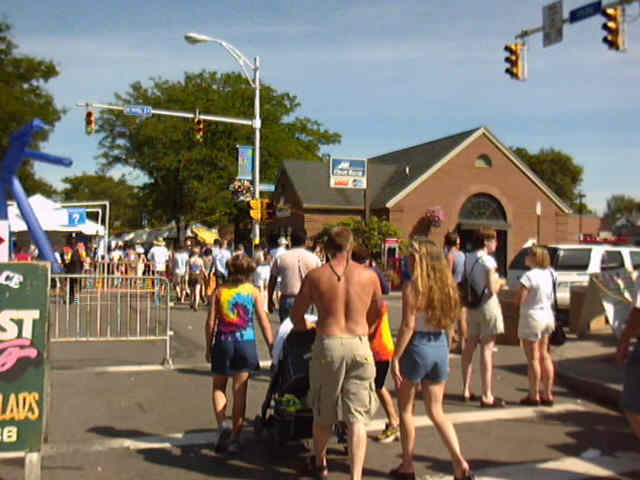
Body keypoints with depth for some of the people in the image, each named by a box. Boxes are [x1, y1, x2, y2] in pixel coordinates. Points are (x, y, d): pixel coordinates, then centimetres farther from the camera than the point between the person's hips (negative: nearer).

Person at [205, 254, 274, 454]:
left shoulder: (219, 291, 2)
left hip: (223, 342, 0)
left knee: (218, 387, 17)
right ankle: (235, 437, 11)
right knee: (240, 391, 7)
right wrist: (272, 347, 3)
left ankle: (223, 424, -4)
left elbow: (210, 322, 0)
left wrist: (208, 347, 10)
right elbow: (264, 321, -1)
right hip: (245, 342, 0)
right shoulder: (253, 291, 2)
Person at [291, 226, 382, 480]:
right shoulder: (369, 275, 2)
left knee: (323, 413, 18)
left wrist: (307, 328, 28)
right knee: (357, 417, 5)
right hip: (360, 345, 0)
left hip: (328, 344, 0)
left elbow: (296, 315, 7)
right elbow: (377, 311, 17)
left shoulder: (315, 276, -1)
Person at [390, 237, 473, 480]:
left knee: (405, 409, 12)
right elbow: (447, 322, 7)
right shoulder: (446, 285, 3)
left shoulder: (412, 287, -14)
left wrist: (395, 358, -12)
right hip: (440, 347, 6)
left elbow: (408, 326, -16)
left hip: (417, 348, -6)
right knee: (436, 411, 15)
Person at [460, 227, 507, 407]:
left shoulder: (468, 259, 7)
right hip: (487, 306, -7)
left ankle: (466, 390, 23)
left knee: (470, 346, 15)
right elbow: (492, 289, -20)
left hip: (471, 307, 7)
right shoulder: (488, 261, -15)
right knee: (487, 349, -5)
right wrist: (500, 282, 1)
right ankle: (487, 396, -3)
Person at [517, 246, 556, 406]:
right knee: (544, 356, 16)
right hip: (548, 316, 8)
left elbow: (520, 300, -19)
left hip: (532, 317, -8)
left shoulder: (529, 276, -20)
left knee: (533, 358, 2)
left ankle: (534, 396, 9)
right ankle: (548, 394, 22)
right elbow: (551, 297, 7)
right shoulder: (549, 273, 3)